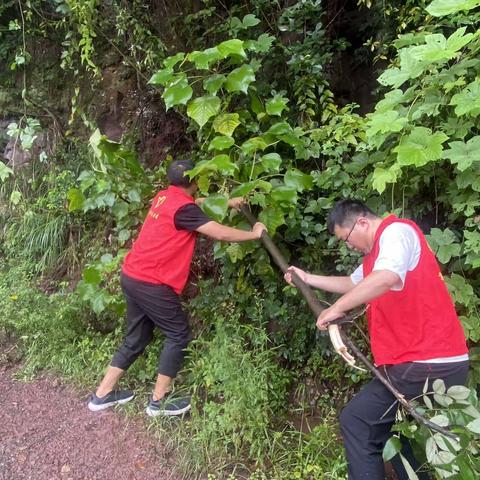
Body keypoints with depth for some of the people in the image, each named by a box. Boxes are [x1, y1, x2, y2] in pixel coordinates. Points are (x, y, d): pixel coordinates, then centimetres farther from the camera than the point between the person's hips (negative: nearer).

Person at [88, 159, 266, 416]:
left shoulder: (164, 197, 10)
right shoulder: (183, 207, -16)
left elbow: (198, 205, 29)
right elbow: (221, 233, -16)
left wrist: (228, 202, 30)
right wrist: (254, 234, -2)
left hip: (132, 276, 9)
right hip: (151, 283, -9)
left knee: (137, 337, 19)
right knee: (179, 335, 6)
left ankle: (102, 394, 26)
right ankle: (158, 401, 12)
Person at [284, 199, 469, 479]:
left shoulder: (396, 231, -12)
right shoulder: (379, 249, 20)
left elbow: (387, 277, -32)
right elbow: (352, 283, 35)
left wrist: (336, 308, -25)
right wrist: (308, 279, 34)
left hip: (425, 364, -10)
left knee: (356, 422, -5)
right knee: (385, 427, 20)